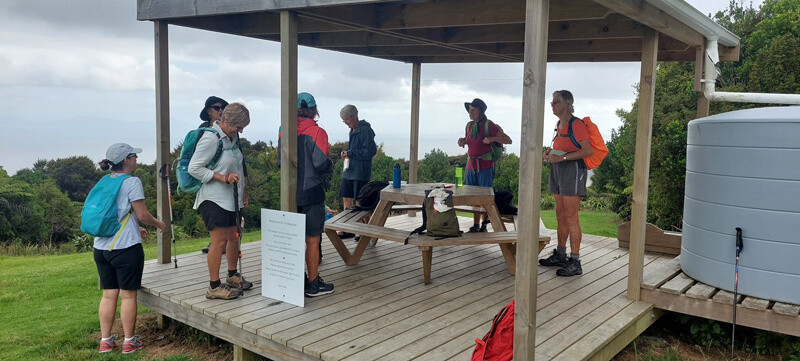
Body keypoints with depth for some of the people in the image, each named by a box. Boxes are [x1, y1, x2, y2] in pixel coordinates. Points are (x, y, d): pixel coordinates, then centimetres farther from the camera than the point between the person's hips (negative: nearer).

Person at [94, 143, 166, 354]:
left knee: (109, 295, 13)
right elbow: (142, 215, -13)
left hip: (102, 247, 7)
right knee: (128, 295, 3)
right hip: (125, 248, -7)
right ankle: (129, 342, 11)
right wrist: (159, 224, 6)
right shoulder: (132, 182, -11)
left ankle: (105, 341, 18)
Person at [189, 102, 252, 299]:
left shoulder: (232, 138, 11)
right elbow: (194, 168, -17)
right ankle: (214, 286, -3)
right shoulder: (210, 139, -16)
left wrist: (243, 191, 20)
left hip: (231, 198, 9)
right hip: (214, 198, -9)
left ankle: (232, 276, 30)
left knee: (234, 237, 15)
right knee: (220, 239, -10)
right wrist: (222, 177, -22)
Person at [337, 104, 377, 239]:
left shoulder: (365, 130, -14)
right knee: (346, 199, 10)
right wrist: (346, 152, 5)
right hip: (349, 171, 9)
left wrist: (350, 153, -17)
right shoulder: (353, 131, 14)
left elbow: (371, 150, -20)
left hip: (361, 173, -9)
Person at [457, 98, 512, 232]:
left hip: (485, 167, -6)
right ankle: (475, 225, 16)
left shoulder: (489, 125, -8)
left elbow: (508, 140, -8)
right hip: (471, 166, 6)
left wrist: (492, 138, -23)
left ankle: (484, 226, 8)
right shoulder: (469, 125, 10)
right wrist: (463, 141, 5)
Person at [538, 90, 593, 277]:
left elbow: (587, 151, -21)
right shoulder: (559, 124, 15)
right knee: (560, 214, 13)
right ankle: (560, 255, 23)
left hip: (572, 169, -9)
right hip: (558, 170, 9)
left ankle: (575, 262, -5)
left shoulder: (576, 124, -13)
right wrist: (550, 152, 8)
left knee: (571, 217, -9)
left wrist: (562, 157, -24)